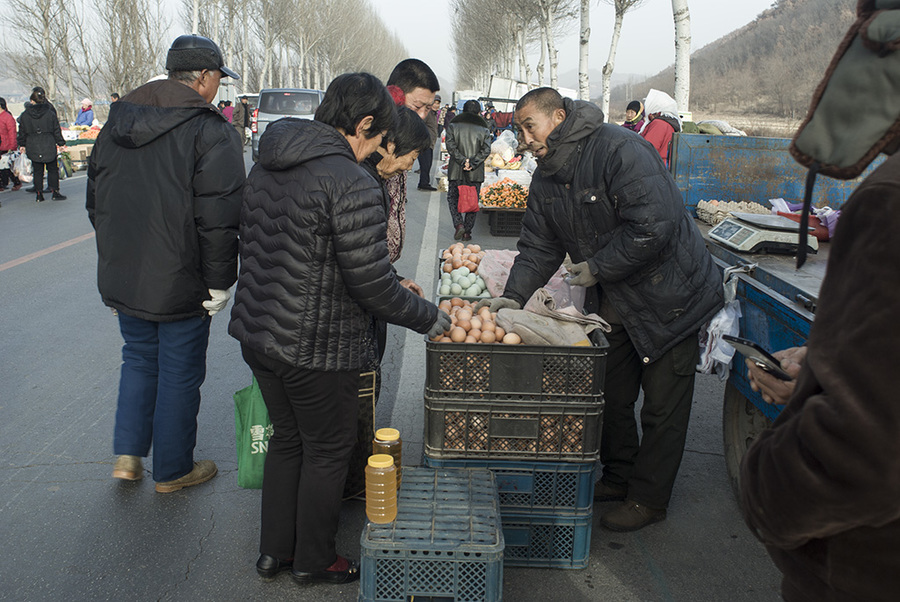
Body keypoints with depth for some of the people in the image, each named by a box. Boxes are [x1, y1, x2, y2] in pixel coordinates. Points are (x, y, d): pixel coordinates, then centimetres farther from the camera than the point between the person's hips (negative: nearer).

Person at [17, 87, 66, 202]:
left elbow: (22, 132, 5)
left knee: (37, 171, 9)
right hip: (49, 147, -1)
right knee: (52, 169, 9)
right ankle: (55, 192, 6)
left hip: (33, 148, 2)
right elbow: (56, 130, -3)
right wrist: (61, 143, 6)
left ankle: (39, 194, 11)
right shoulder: (50, 113, -8)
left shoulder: (24, 115, -2)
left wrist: (22, 145, 17)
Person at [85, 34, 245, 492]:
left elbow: (95, 201, 15)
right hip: (180, 284, -6)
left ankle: (127, 455, 24)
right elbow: (217, 218, -20)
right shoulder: (210, 131, -15)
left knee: (139, 360, 23)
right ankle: (172, 471, 23)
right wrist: (218, 282, -12)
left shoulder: (116, 124, 8)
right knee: (180, 373, 9)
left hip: (122, 278, 6)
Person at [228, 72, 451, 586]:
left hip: (257, 332, 8)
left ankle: (274, 551, 36)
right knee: (327, 451, 12)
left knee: (288, 439, 23)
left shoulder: (267, 167, 6)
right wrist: (431, 319, -6)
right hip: (316, 350, -8)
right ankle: (313, 561, 31)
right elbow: (373, 285, -22)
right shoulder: (353, 184, -21)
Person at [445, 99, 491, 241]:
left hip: (456, 171, -1)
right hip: (476, 172, 1)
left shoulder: (453, 125, 2)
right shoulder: (484, 128, 4)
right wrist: (472, 163, -10)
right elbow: (486, 150, -6)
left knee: (453, 197, 12)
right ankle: (467, 232, 7)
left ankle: (458, 224, -7)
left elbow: (451, 146, -9)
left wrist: (462, 161, -12)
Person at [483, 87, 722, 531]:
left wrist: (599, 267, -21)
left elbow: (653, 226, -30)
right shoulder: (546, 180, 3)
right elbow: (539, 246, 4)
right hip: (611, 303, 8)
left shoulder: (620, 150, -24)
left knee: (663, 404, 4)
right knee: (611, 396, 16)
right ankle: (618, 477, 35)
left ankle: (648, 498, 18)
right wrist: (515, 294, -11)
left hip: (667, 298, -7)